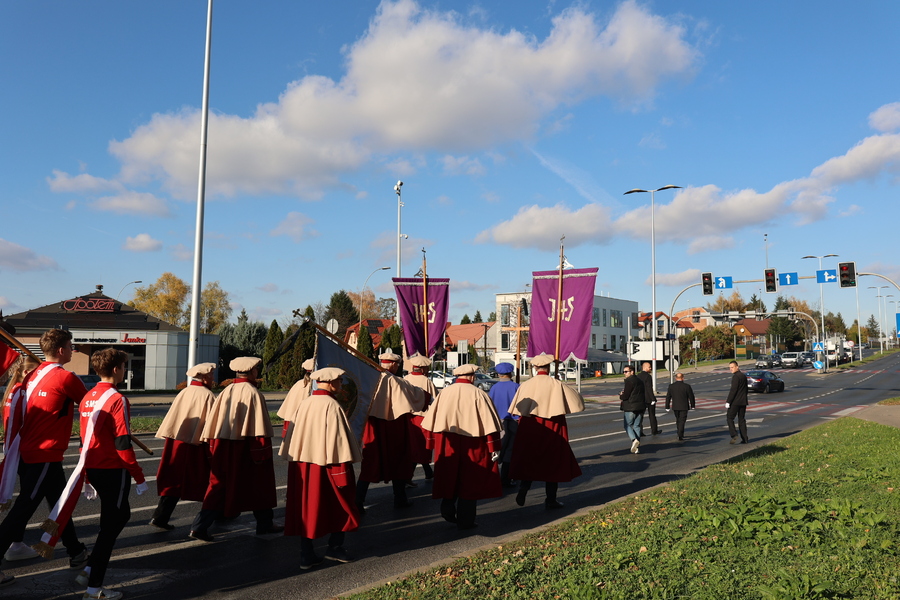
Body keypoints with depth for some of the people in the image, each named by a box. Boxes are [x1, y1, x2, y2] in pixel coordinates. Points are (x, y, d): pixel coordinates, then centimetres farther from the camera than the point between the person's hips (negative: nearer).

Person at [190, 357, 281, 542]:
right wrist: (264, 453, -10)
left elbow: (212, 423, 7)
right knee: (259, 484, 11)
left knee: (219, 485, 12)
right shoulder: (253, 394, -12)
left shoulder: (226, 392, 5)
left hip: (223, 448, 5)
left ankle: (199, 526, 4)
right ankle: (265, 524, 23)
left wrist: (213, 447, 14)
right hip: (245, 448, -5)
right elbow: (259, 427, -15)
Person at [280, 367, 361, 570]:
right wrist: (343, 473, -13)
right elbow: (337, 440, -17)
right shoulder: (331, 406, -15)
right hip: (325, 467, -6)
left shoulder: (302, 405, 4)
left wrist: (295, 461, 17)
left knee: (307, 507, 11)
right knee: (341, 505, 12)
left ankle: (307, 555, 15)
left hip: (301, 467, 6)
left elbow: (291, 437, 9)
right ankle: (335, 547, 18)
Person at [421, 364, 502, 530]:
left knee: (449, 477, 20)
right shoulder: (478, 394, -9)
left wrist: (432, 442, 12)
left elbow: (432, 421, 3)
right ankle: (465, 520, 14)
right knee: (468, 481, 8)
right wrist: (494, 448, -7)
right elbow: (489, 423, -11)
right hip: (471, 445, -3)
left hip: (446, 444, 3)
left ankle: (448, 510, 14)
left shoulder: (444, 393, 1)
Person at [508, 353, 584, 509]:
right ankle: (551, 499, 14)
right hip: (552, 430, -2)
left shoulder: (525, 385, -4)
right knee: (553, 462, 10)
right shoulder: (557, 385, -10)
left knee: (529, 460, 16)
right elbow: (578, 401, -3)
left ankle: (523, 488, -3)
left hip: (529, 429, 2)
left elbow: (516, 409, 0)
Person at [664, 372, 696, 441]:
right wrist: (692, 406, 11)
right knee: (682, 421, 0)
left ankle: (680, 434, 31)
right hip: (684, 407, -3)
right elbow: (691, 397, -4)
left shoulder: (671, 386, -4)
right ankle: (680, 436, -7)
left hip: (675, 407, 3)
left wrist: (667, 407, 8)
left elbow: (668, 397, 0)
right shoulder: (687, 386, -12)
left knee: (678, 420, 20)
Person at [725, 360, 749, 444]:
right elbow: (746, 389, 19)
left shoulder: (736, 377, -14)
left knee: (729, 418, -2)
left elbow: (733, 390, -19)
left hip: (735, 402, -8)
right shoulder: (744, 376, 13)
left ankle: (734, 435, -15)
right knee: (742, 419, 11)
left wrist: (728, 401, -17)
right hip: (743, 401, 8)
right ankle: (744, 438, 10)